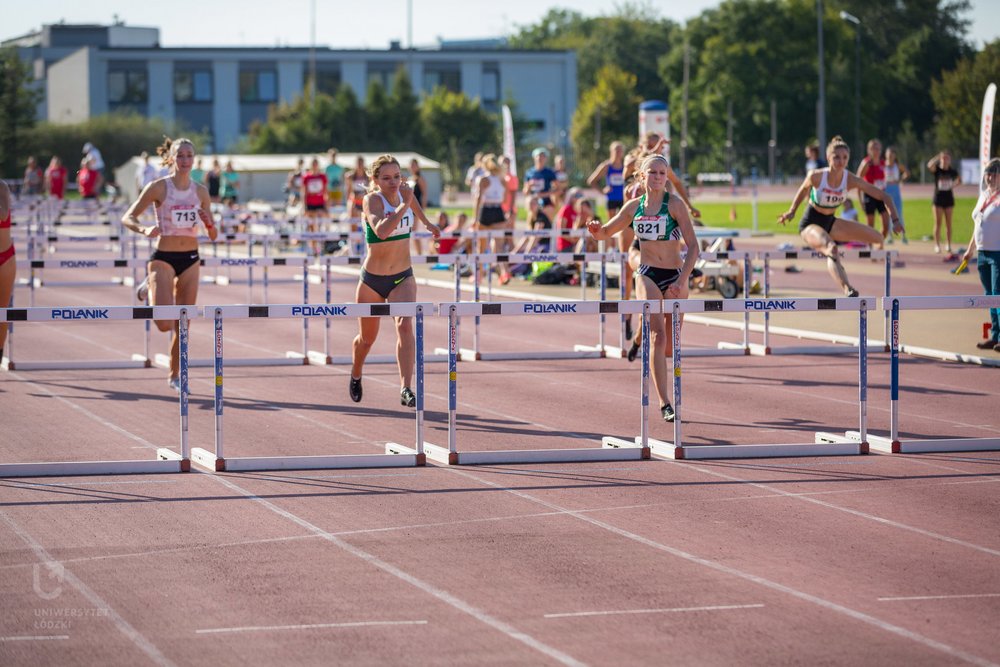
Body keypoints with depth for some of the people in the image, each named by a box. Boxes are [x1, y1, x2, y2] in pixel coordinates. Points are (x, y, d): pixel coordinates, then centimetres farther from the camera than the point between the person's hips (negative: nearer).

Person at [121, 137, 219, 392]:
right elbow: (127, 218, -7)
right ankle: (150, 289, 19)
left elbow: (213, 235, 10)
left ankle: (175, 375, 22)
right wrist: (144, 230, -26)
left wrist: (209, 223, -13)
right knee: (165, 323, -14)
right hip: (163, 258, -4)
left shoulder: (200, 191, 5)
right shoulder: (159, 187, -7)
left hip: (190, 259, 4)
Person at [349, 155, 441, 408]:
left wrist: (427, 222, 35)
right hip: (372, 280, -2)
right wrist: (403, 206, -35)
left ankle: (406, 389, -30)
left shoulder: (404, 191, -3)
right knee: (367, 337, 15)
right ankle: (356, 376, 46)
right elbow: (381, 230, -38)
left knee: (405, 325, -23)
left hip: (403, 278, 3)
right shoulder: (372, 200, -18)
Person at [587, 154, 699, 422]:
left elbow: (693, 247, -9)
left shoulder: (675, 204, -6)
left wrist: (681, 281, -18)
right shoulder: (634, 207, 4)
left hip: (675, 276, 0)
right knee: (657, 336, -16)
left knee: (671, 341, 9)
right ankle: (665, 403, -19)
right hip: (647, 276, 0)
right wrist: (596, 229, -8)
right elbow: (605, 233, 17)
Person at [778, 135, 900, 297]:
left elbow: (884, 197, -15)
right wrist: (791, 212, 4)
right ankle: (847, 290, -53)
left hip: (830, 222, 5)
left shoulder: (851, 180, -17)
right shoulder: (816, 176, -22)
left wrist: (895, 220, -24)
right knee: (832, 249, -38)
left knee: (877, 238, 4)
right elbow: (804, 190, 3)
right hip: (810, 224, -5)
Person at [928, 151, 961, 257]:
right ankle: (937, 245, 7)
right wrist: (937, 157, -39)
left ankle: (948, 244, 14)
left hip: (949, 199, 2)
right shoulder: (937, 170, -6)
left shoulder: (952, 171, 0)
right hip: (938, 199, -2)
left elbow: (959, 180, 18)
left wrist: (953, 186, 1)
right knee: (938, 223, 2)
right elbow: (930, 165, -29)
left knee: (948, 223, 6)